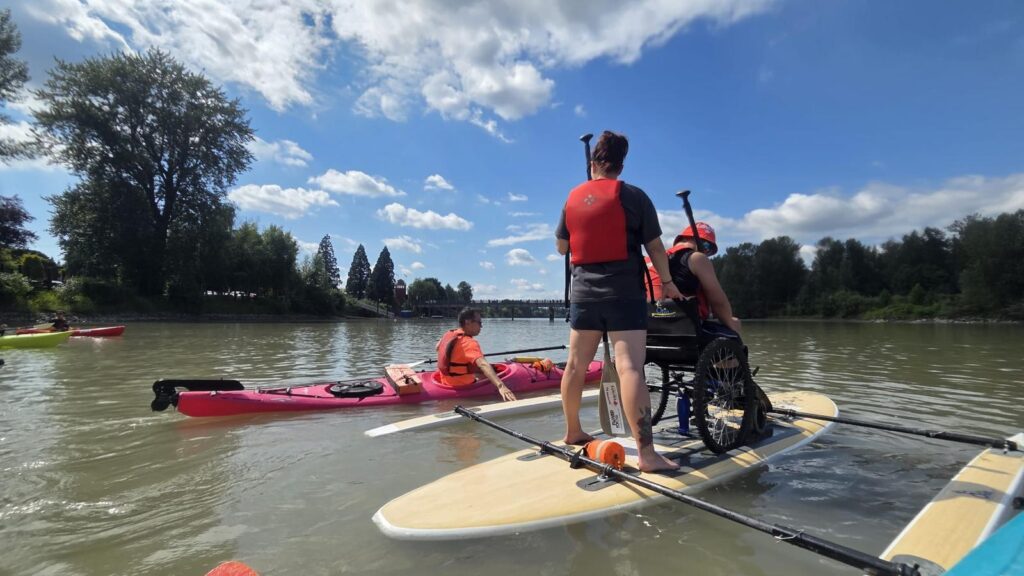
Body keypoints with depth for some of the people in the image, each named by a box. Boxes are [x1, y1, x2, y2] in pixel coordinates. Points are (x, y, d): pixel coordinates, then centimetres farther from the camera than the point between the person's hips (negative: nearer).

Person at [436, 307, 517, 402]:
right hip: (462, 387, -9)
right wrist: (501, 386, -54)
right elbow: (483, 365, -42)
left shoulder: (449, 334, 0)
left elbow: (438, 348, 22)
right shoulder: (469, 343, -26)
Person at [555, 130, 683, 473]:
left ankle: (573, 432, 27)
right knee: (630, 367, -10)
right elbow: (655, 247, -2)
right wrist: (668, 283, 11)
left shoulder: (573, 197, 8)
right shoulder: (633, 196, -3)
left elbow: (561, 246, 17)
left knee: (576, 364, 12)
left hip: (584, 291, 5)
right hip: (624, 293, -4)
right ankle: (646, 453, -12)